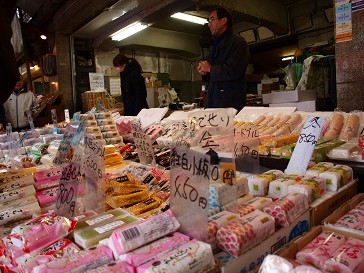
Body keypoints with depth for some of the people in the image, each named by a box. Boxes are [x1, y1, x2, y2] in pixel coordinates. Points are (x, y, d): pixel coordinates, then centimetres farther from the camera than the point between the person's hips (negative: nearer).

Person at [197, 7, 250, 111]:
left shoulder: (238, 42, -2)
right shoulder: (214, 46, 24)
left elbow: (233, 71, -18)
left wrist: (210, 69, -4)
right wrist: (203, 70, 3)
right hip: (212, 101, 7)